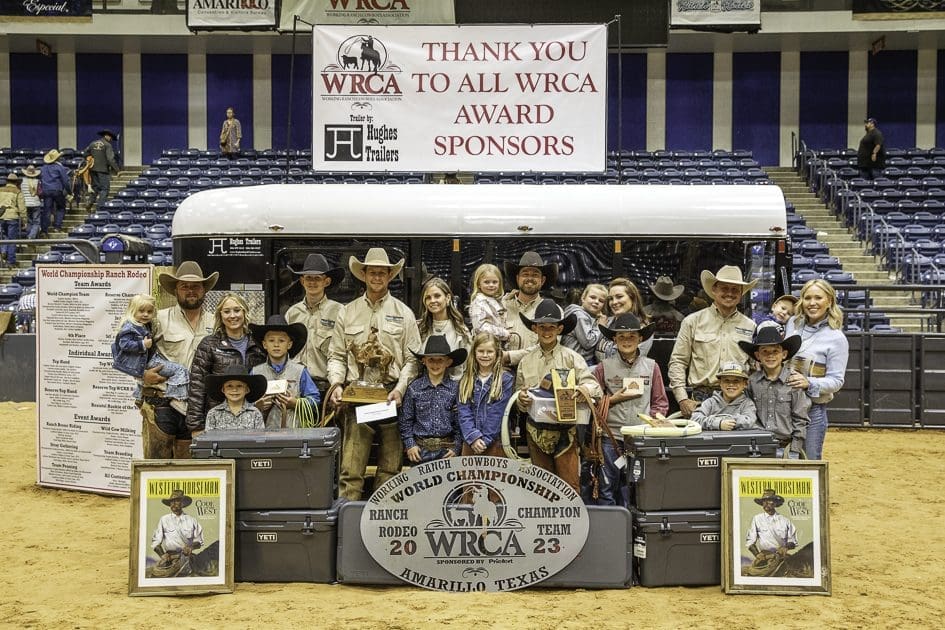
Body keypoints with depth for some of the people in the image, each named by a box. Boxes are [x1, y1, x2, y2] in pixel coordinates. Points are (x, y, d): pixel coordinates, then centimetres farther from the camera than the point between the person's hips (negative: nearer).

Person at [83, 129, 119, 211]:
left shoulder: (93, 143, 11)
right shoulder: (107, 145, -8)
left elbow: (86, 153, 18)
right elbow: (110, 159, -16)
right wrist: (116, 169, -14)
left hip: (93, 169, 6)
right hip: (103, 170, -6)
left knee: (95, 187, 19)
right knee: (104, 189, -2)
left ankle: (90, 202, 6)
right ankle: (100, 207, -9)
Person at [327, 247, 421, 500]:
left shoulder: (403, 313, 9)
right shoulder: (347, 312, 12)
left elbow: (413, 358, 4)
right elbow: (336, 355, 12)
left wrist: (401, 388, -10)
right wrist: (337, 384, -5)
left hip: (391, 396, 0)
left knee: (390, 467, 4)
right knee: (351, 468, -5)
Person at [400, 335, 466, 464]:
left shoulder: (455, 388, 1)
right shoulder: (414, 388, 0)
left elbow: (459, 422, 3)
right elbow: (405, 420, 4)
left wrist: (456, 448, -2)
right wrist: (410, 444, -2)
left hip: (446, 450, 0)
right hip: (420, 449, 0)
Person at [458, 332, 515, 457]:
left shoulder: (506, 379, -3)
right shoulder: (466, 380, 8)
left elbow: (498, 413, -9)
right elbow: (464, 412, 0)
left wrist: (485, 440, -14)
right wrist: (473, 437, -13)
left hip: (496, 443, -3)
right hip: (470, 443, 3)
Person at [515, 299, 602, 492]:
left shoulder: (571, 357, -2)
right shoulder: (526, 360, 6)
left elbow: (594, 385, -8)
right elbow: (519, 392, 10)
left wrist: (584, 389, -29)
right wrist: (521, 398, -12)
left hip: (565, 431, -3)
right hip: (536, 430, 3)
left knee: (570, 484, -5)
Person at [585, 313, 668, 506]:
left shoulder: (651, 367, 9)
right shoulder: (604, 367, 5)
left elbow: (661, 402, 11)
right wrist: (613, 399, -7)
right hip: (611, 437, -1)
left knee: (632, 492, 4)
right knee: (606, 487, 0)